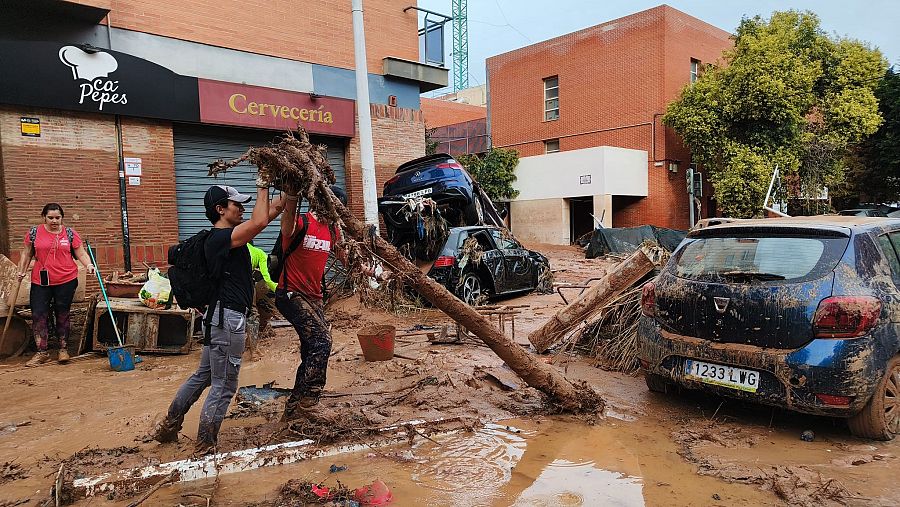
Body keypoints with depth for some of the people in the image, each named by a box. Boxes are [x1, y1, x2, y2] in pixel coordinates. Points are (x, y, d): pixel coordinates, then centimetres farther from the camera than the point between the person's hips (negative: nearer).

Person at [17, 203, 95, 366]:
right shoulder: (34, 233, 4)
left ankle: (63, 349, 17)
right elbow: (27, 253, 14)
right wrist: (22, 270, 7)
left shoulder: (70, 234, 2)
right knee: (38, 315, -2)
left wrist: (88, 265, -16)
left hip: (66, 281, -1)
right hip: (40, 281, 1)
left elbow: (81, 253, 2)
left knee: (62, 314, 7)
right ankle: (42, 352, 5)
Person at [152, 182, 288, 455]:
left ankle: (168, 427, 35)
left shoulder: (223, 235, 12)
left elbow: (269, 212, 14)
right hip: (228, 318, -10)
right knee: (223, 386, 0)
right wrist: (262, 186, -16)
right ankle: (204, 450, 9)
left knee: (203, 376, 22)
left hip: (222, 316, 10)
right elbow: (260, 221, -30)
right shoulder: (221, 237, -16)